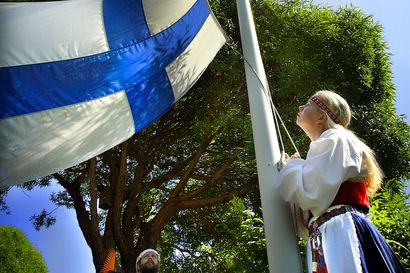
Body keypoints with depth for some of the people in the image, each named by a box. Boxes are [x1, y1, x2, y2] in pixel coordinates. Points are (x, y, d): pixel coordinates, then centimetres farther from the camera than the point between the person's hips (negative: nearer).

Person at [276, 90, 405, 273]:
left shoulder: (334, 139, 0)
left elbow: (312, 194, -15)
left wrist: (291, 167, 5)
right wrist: (295, 167, 20)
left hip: (340, 233, -9)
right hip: (331, 235, 9)